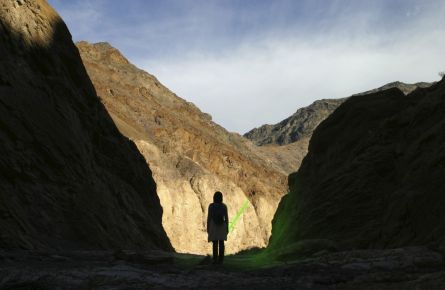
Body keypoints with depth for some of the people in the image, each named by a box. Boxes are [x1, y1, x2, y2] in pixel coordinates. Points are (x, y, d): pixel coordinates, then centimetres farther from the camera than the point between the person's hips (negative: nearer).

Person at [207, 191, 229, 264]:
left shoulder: (211, 206, -8)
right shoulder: (224, 206, -5)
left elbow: (209, 217, -7)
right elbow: (226, 218, -3)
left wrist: (208, 228, 2)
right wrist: (227, 228, 5)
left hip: (213, 227, -1)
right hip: (222, 227, 1)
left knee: (215, 244, 4)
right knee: (221, 243, 6)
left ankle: (215, 260, 0)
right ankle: (220, 260, 4)